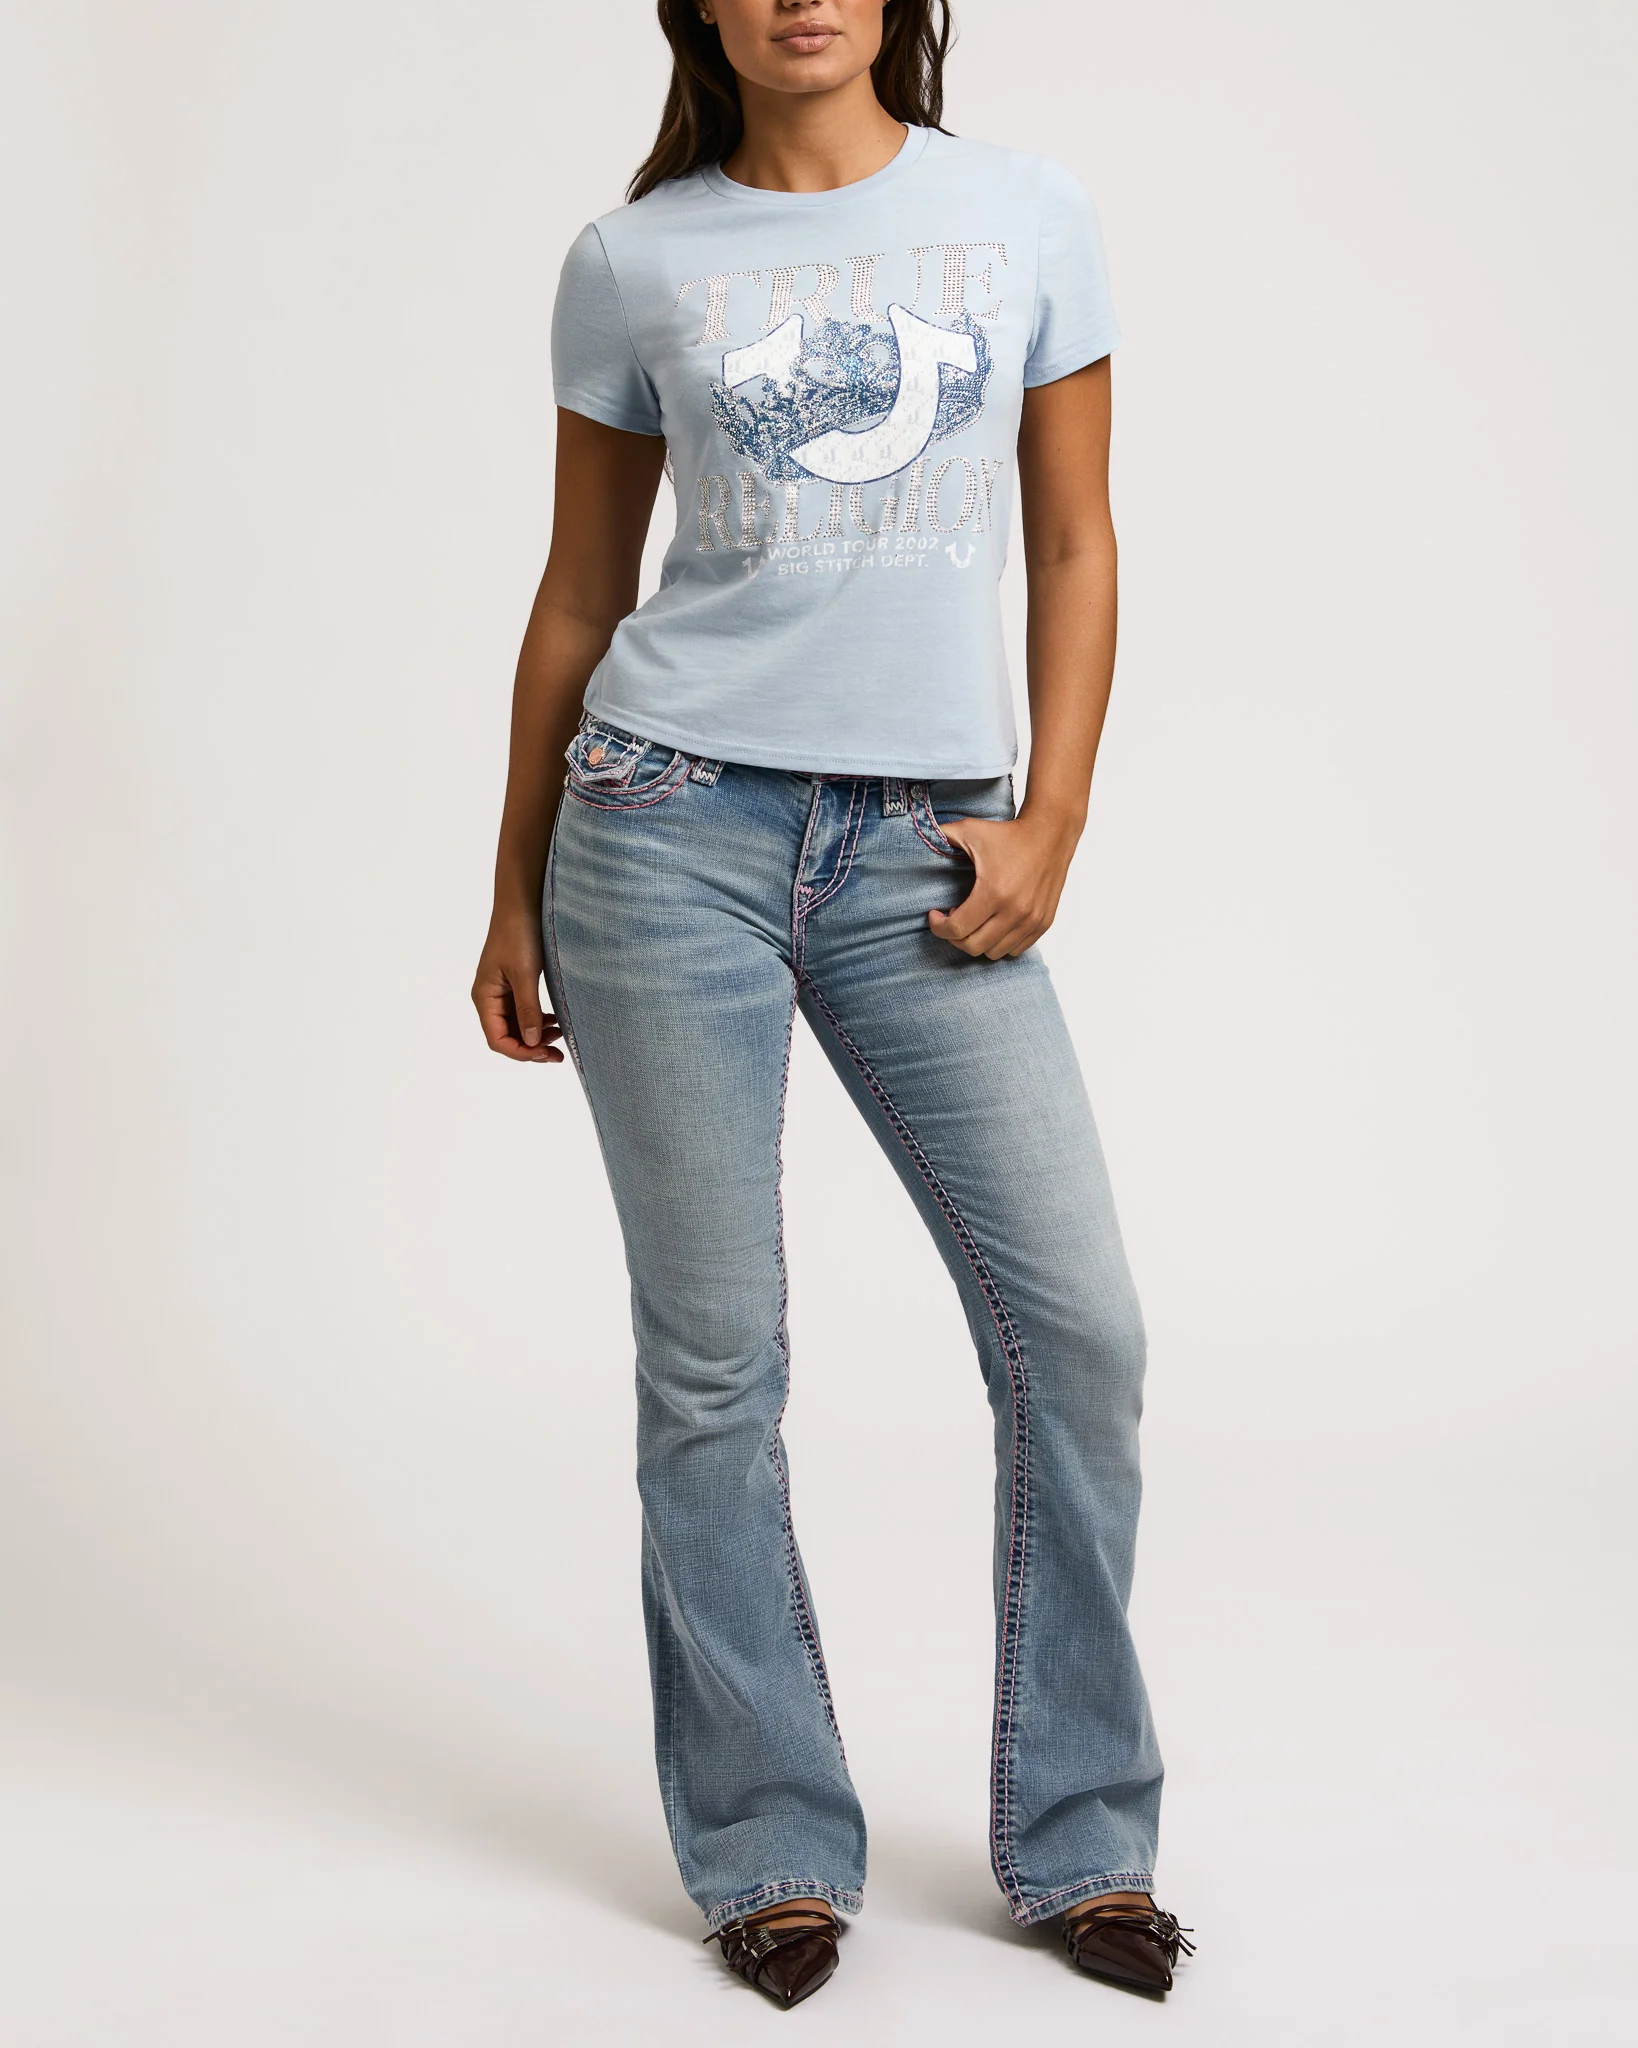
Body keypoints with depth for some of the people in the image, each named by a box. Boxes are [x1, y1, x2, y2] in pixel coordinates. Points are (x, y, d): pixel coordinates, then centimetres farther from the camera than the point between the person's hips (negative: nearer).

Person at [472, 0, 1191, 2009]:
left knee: (1075, 1324, -4)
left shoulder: (1028, 216, 8)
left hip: (924, 850, 1)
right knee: (712, 1364, 2)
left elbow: (1074, 547, 9)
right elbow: (579, 594, 11)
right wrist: (515, 895, 10)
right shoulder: (634, 262, 6)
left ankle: (1077, 1838, 15)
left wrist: (1051, 825, -1)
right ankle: (770, 1847, 18)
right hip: (672, 823, -1)